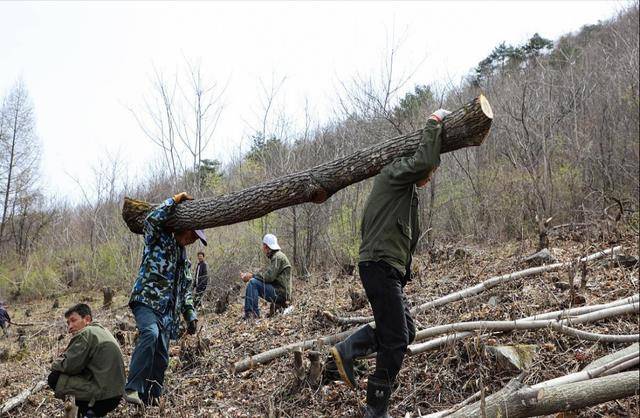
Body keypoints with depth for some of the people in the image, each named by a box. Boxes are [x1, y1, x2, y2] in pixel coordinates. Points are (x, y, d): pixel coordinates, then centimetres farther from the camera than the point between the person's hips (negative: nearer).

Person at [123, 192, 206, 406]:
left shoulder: (183, 257, 25)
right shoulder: (158, 239, 3)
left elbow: (185, 290, 28)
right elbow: (152, 219, -19)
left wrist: (190, 315, 18)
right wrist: (176, 200, -10)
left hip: (167, 311, 8)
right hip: (146, 300, -8)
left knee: (161, 358, 4)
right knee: (150, 333, -34)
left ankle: (151, 397, 14)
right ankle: (132, 388, -34)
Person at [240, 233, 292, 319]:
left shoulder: (278, 257, -13)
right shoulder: (274, 257, 20)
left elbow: (269, 277, -22)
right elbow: (265, 273, 16)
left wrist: (252, 275, -11)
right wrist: (248, 275, 4)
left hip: (280, 293, -10)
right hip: (279, 292, 10)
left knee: (253, 282, -19)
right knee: (251, 284, 15)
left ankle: (253, 314, -19)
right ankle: (248, 312, 11)